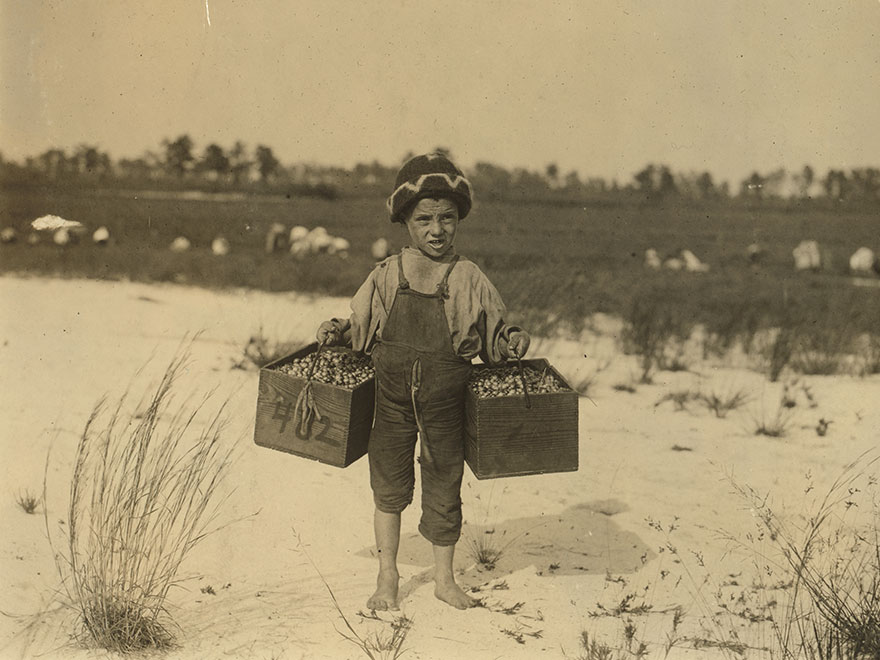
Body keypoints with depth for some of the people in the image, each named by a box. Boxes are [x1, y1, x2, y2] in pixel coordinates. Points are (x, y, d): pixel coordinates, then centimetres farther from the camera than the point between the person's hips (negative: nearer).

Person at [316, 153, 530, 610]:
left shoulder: (469, 280, -5)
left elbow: (493, 331, 5)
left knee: (444, 488, 11)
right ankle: (387, 577, 31)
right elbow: (362, 327, 10)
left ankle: (444, 579, 32)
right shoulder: (386, 276, -3)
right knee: (389, 486, 12)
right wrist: (338, 330, -9)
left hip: (446, 400, -1)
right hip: (391, 396, 1)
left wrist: (512, 340, -15)